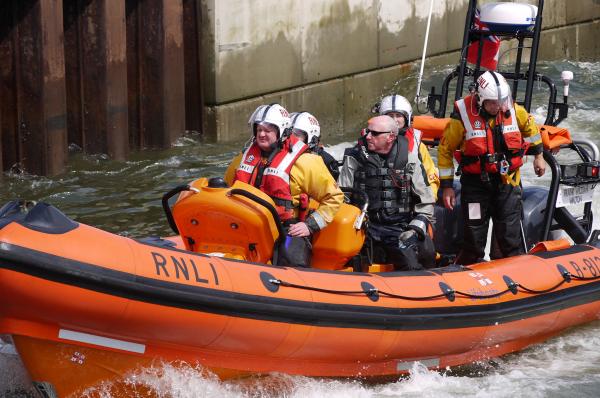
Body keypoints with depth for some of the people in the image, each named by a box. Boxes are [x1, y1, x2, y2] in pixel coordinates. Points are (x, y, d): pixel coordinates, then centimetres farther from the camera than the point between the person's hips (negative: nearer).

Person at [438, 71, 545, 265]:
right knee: (474, 235, 2)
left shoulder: (514, 110, -7)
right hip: (476, 182, -2)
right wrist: (446, 185, -4)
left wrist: (538, 154, 22)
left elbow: (529, 126, 17)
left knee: (510, 235, 3)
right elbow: (445, 150, -5)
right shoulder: (463, 115, -16)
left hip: (507, 181, 2)